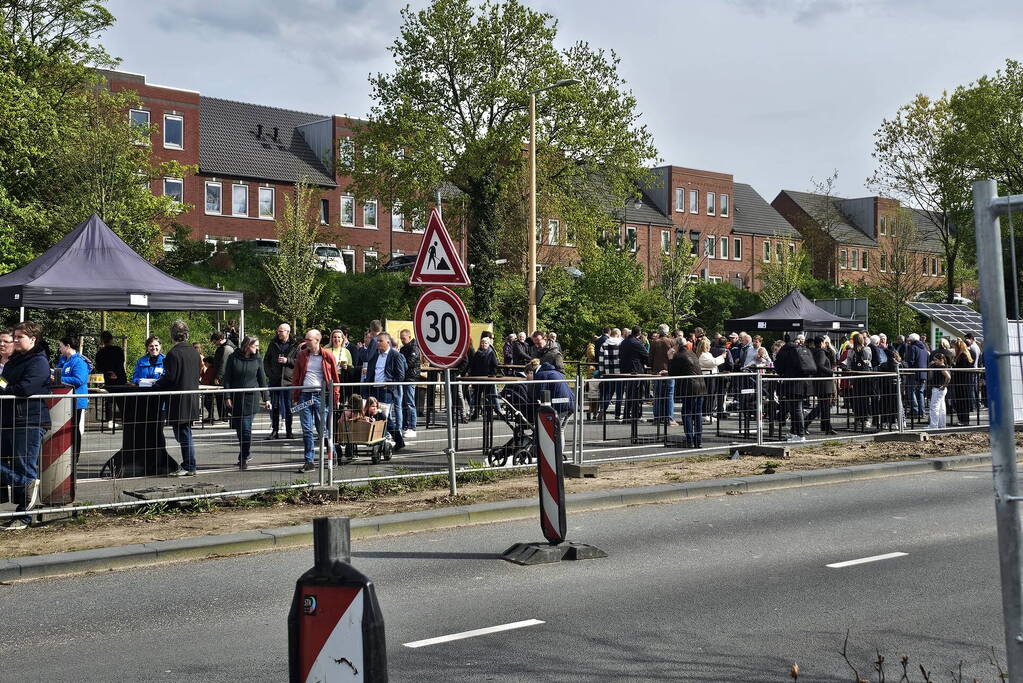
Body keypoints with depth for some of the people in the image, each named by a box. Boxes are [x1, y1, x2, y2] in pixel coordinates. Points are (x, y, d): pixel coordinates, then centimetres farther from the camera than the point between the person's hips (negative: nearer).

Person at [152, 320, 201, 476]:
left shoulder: (173, 354, -16)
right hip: (192, 399, 8)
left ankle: (189, 468, 2)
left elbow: (169, 378, -18)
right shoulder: (193, 352, 9)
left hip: (179, 401, -8)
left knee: (183, 434, -2)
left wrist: (155, 386, -1)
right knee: (185, 433, 16)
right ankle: (188, 464, 22)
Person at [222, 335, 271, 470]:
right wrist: (227, 397, -6)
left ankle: (244, 458, 2)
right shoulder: (233, 358, 0)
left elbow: (262, 380, 9)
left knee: (246, 430, -6)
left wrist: (266, 399, 6)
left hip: (250, 399, 0)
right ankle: (243, 457, 16)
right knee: (239, 429, 4)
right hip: (235, 399, 0)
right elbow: (227, 378, 2)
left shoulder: (257, 360, 4)